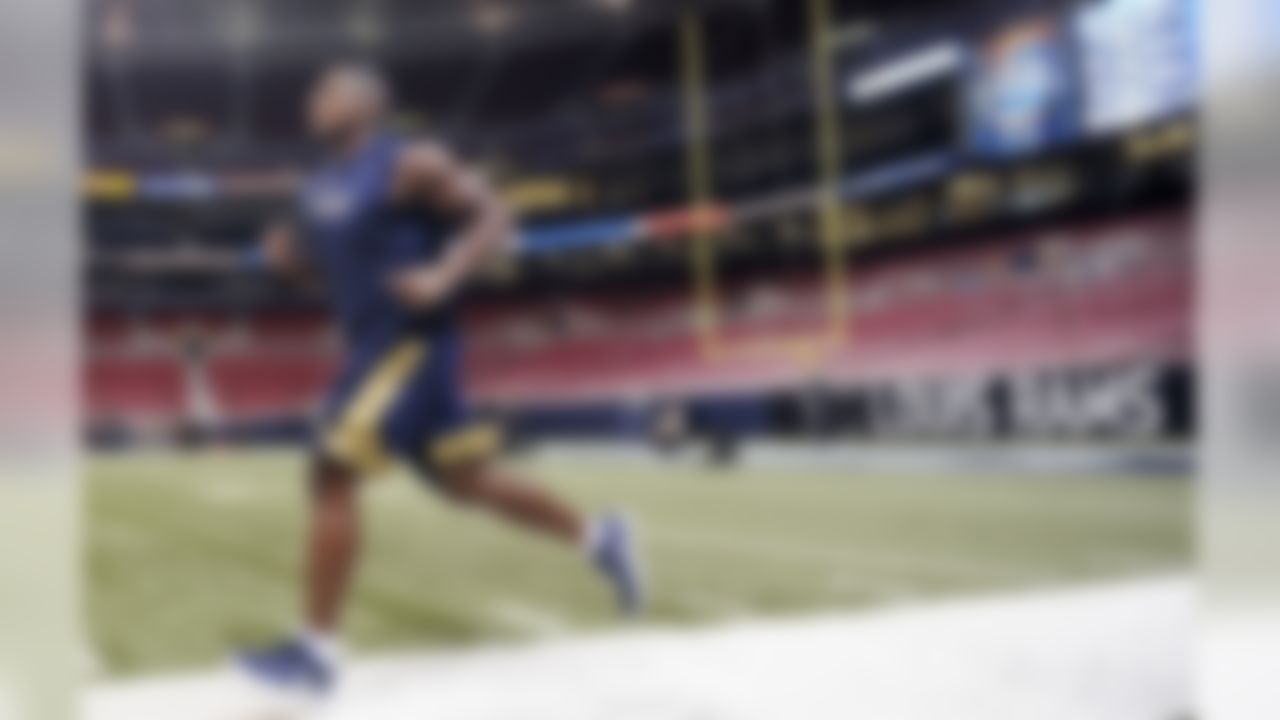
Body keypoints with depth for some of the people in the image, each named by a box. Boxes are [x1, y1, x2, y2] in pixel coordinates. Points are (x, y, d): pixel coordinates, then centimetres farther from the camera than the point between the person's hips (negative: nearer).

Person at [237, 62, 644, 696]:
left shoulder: (410, 163, -11)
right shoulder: (324, 185, 13)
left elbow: (495, 221, -12)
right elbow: (332, 258, 25)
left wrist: (442, 276, -26)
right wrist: (290, 253, 4)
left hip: (413, 342, -9)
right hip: (374, 345, 9)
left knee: (332, 477, -13)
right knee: (466, 481, 14)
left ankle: (318, 650, -6)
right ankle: (598, 537, 29)